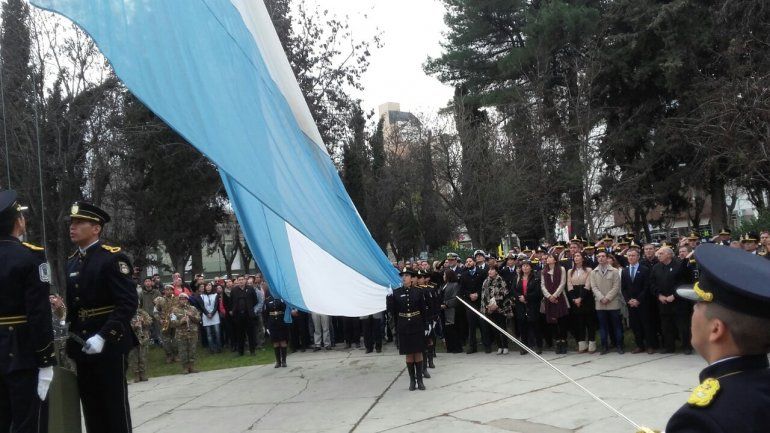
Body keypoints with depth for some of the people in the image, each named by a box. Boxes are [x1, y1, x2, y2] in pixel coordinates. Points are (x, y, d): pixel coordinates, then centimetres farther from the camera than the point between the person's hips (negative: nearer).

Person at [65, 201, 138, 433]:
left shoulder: (113, 258, -9)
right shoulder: (71, 263, 14)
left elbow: (129, 303, -17)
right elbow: (73, 304, 19)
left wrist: (103, 336, -23)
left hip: (109, 346, -7)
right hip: (82, 348, 7)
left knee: (115, 409, 1)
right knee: (92, 411, 12)